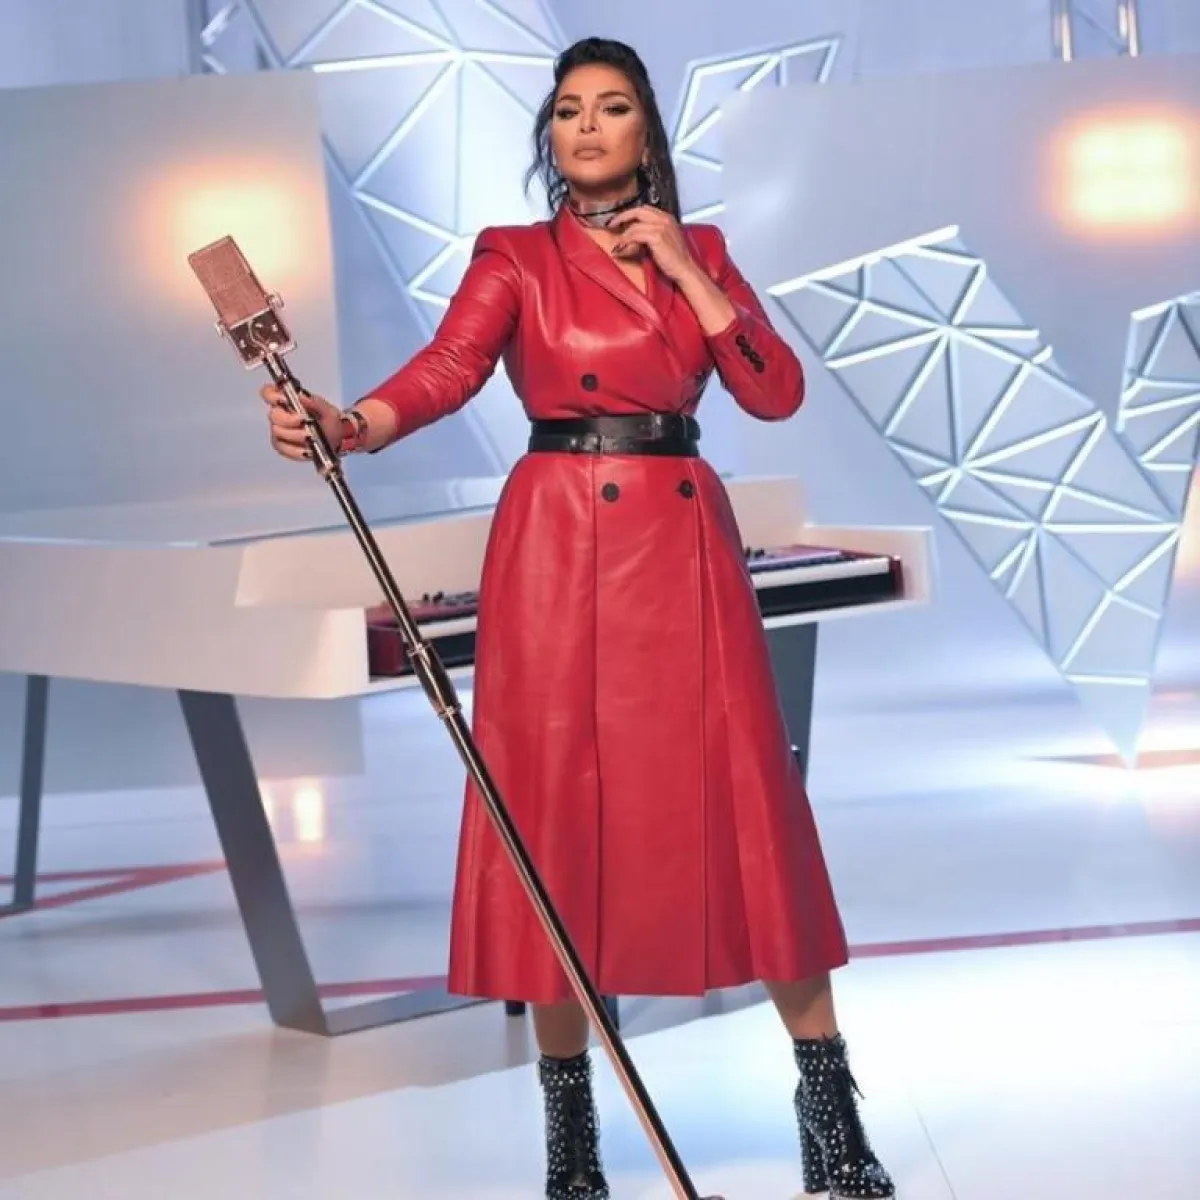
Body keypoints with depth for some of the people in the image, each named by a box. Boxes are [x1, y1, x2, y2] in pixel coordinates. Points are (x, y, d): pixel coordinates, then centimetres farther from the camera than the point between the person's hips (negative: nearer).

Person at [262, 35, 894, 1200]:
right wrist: (349, 424, -33)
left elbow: (777, 392, 2)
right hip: (555, 545, -1)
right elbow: (446, 369, -13)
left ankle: (829, 1106, 6)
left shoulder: (702, 250, 12)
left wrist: (683, 270, -4)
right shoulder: (514, 258, 5)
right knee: (555, 808, -2)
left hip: (683, 543, 2)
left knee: (740, 800, -2)